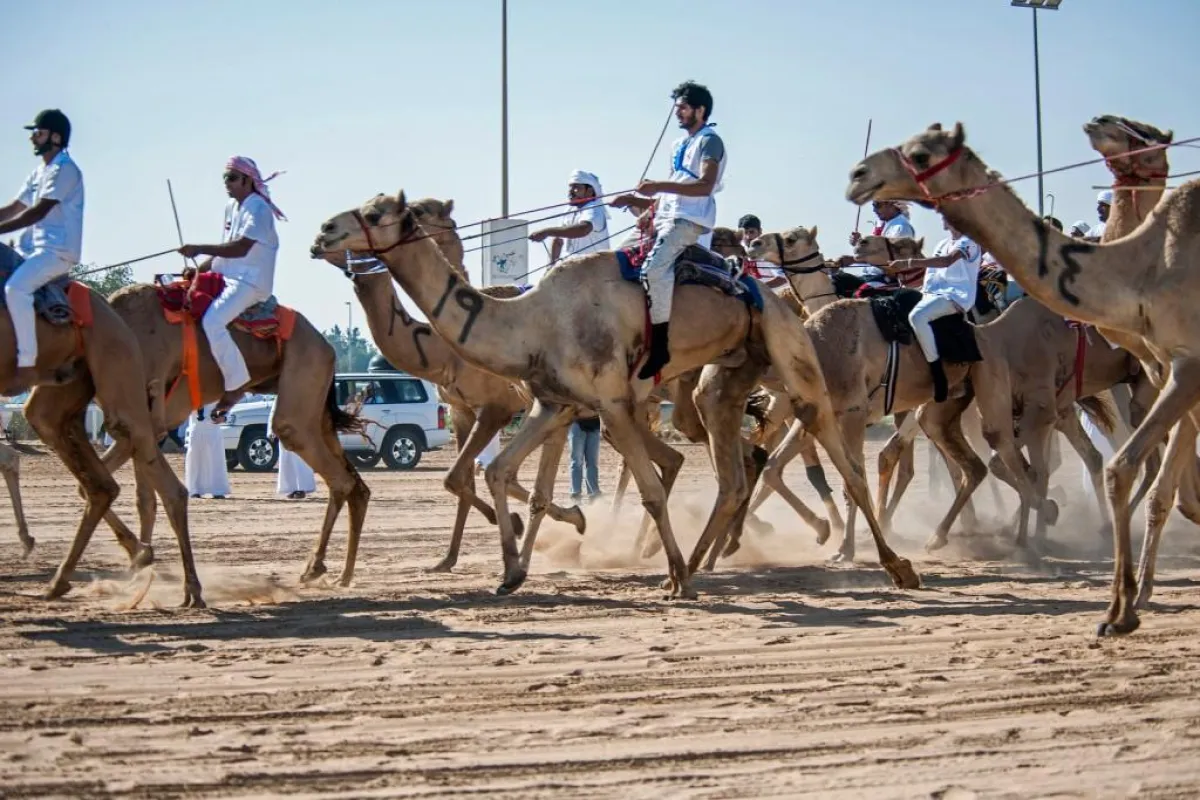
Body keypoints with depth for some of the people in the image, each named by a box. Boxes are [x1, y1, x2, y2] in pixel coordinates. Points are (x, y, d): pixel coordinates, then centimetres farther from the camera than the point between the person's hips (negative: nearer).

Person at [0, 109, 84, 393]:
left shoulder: (64, 169, -9)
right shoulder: (39, 173, 19)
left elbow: (38, 212, -17)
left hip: (57, 250, -10)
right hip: (33, 249, 10)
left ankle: (27, 364, -31)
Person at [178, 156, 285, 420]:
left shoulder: (258, 208, -12)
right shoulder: (231, 207, 16)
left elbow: (241, 248, -24)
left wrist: (200, 249, -24)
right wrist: (200, 268, 9)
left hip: (250, 281, -11)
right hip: (228, 277, 11)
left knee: (212, 321, -30)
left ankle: (236, 385, -22)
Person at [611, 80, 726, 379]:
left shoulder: (709, 142, -3)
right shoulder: (679, 146, 25)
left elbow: (705, 186, -16)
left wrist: (659, 186, -19)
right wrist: (635, 200, 15)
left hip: (691, 219, -10)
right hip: (667, 217, 10)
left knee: (654, 267, -30)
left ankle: (660, 344, -31)